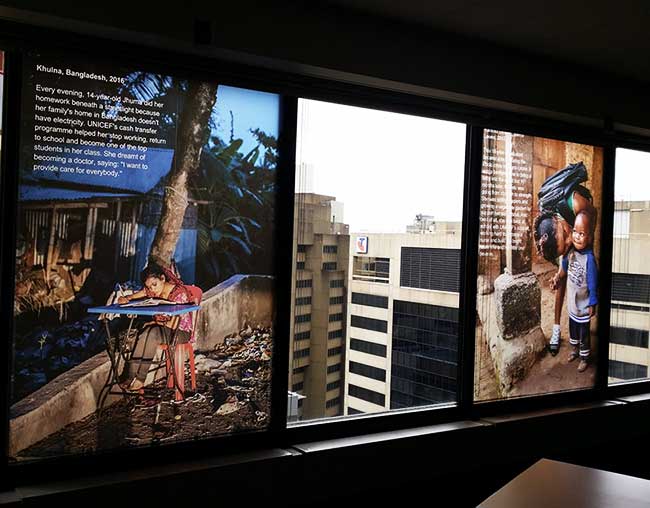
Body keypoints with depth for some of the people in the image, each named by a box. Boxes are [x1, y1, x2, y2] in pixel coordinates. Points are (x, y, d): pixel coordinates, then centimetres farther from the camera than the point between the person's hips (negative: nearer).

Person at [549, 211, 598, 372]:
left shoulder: (589, 259, -29)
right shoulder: (571, 251, -10)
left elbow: (593, 285, -22)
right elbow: (564, 266, 12)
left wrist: (592, 304, -15)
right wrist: (557, 278, -2)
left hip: (583, 306, -6)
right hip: (572, 303, 6)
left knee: (584, 333, 14)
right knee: (572, 328, 27)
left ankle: (584, 357, 35)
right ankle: (574, 349, 50)